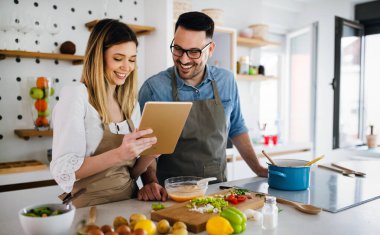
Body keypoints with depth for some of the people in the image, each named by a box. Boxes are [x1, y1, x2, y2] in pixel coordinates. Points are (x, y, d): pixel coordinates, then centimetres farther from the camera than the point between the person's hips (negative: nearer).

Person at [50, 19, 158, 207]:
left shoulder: (131, 103, 11)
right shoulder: (75, 96, -7)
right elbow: (63, 170, -13)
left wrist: (150, 153, -5)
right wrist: (118, 155, -26)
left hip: (130, 202, 6)